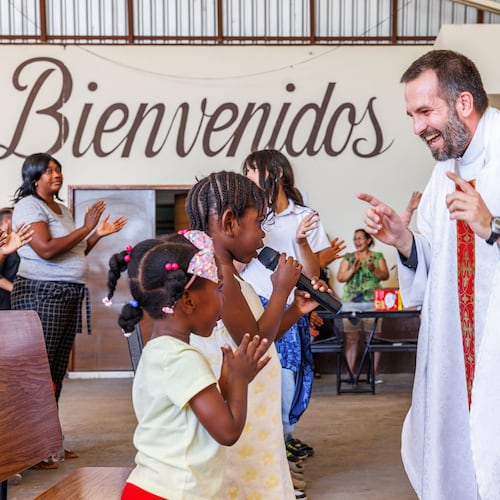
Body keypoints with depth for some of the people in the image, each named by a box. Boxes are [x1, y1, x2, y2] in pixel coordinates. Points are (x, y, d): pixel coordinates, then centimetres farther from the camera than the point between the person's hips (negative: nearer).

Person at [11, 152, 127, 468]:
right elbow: (46, 250, -20)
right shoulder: (29, 206, -7)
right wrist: (86, 228, -15)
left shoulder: (63, 210, 19)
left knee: (57, 373, 10)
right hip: (41, 294, -8)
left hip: (69, 295, 8)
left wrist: (99, 234, 11)